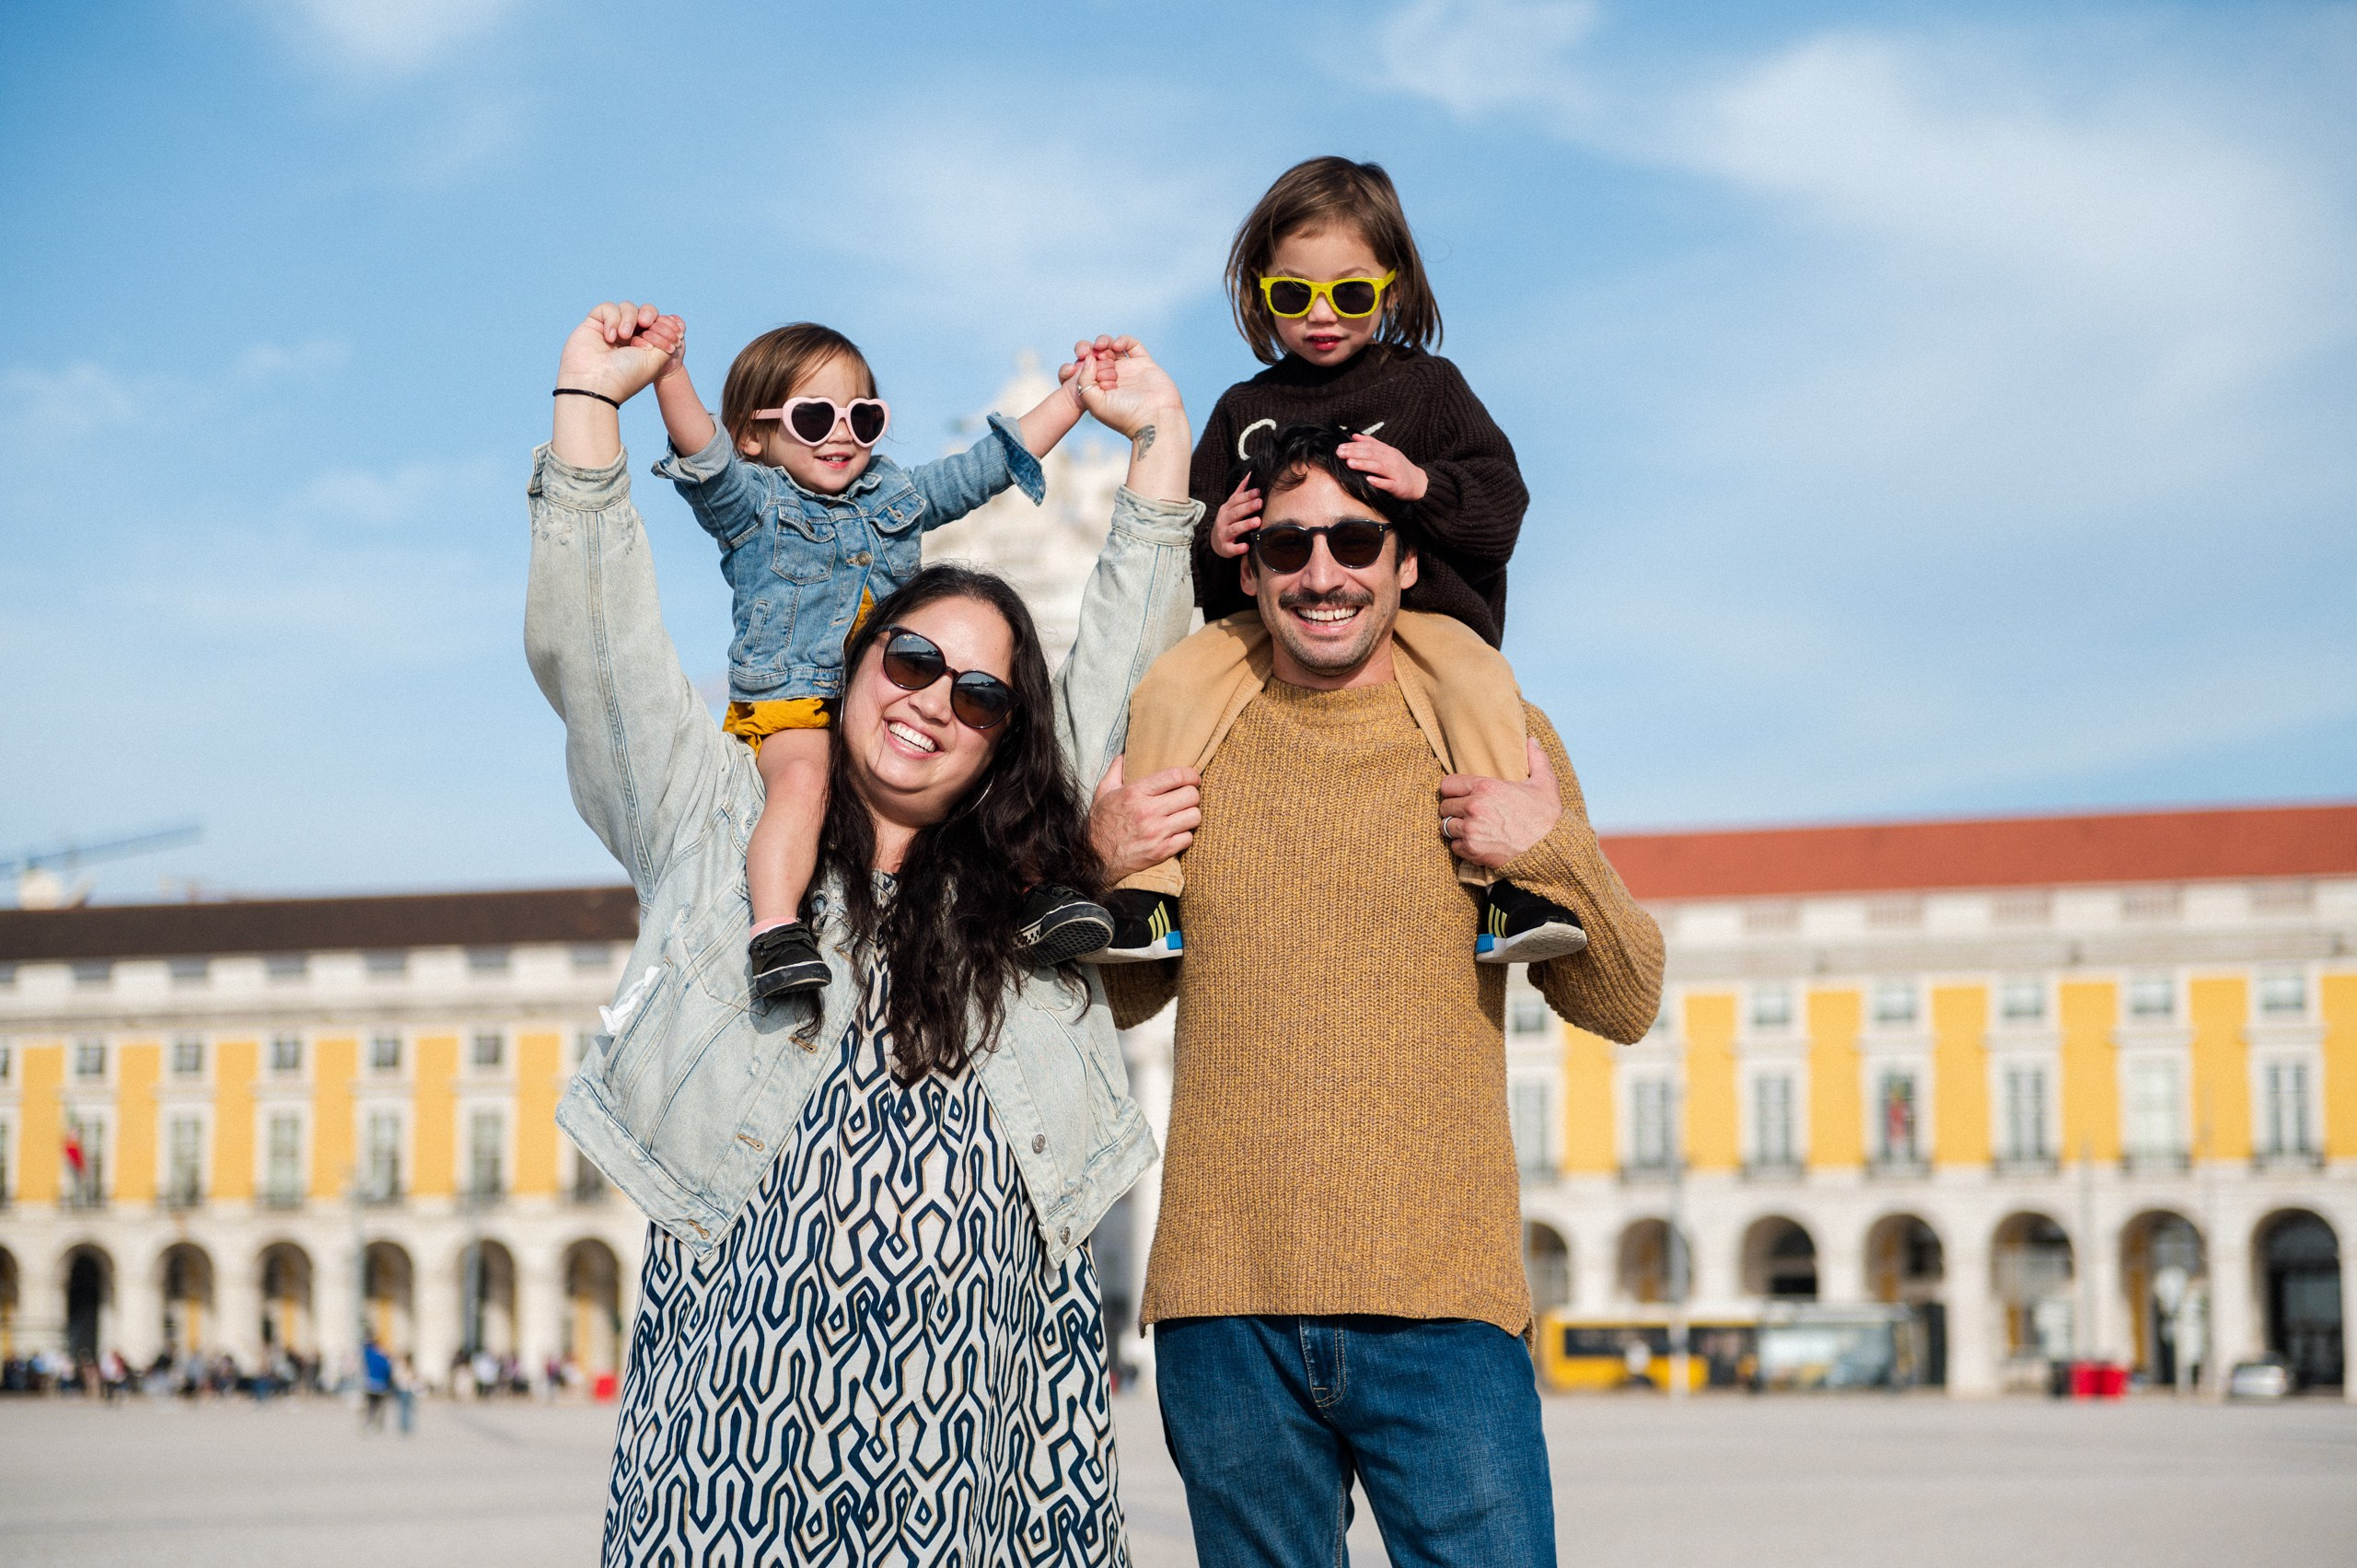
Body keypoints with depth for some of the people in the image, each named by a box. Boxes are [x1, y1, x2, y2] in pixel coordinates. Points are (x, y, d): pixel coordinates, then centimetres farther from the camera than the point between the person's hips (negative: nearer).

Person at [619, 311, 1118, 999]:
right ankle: (776, 931, -42)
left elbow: (994, 460, 21)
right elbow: (703, 452, -16)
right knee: (802, 780, -34)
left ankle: (1034, 890, -13)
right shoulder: (752, 505, 3)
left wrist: (1075, 394, 17)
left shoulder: (897, 497, 17)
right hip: (792, 708, -4)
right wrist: (670, 374, -34)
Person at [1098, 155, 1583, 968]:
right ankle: (1145, 890, -22)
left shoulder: (1427, 388, 9)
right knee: (1169, 687, -24)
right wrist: (1213, 543, -8)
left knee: (1480, 682, -33)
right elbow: (1192, 525, 16)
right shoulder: (1246, 411, 15)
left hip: (1413, 611, -2)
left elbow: (1500, 507, 0)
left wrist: (1421, 484, -20)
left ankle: (1505, 884, -34)